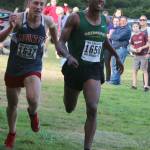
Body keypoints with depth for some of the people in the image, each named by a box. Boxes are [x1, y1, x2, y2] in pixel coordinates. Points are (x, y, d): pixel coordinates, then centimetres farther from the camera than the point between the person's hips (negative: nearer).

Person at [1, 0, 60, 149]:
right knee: (12, 104, 15)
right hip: (14, 68, 0)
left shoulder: (47, 21, -11)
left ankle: (32, 113, 11)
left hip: (33, 68, 0)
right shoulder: (18, 18, -17)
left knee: (33, 100, -26)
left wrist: (58, 46, 23)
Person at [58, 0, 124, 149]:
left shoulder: (105, 21, 4)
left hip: (94, 69, 2)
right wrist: (68, 56, -34)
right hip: (75, 67, -2)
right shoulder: (75, 18, -11)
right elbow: (61, 42, -15)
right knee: (69, 109, 15)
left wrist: (116, 56, 27)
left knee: (92, 109, -17)